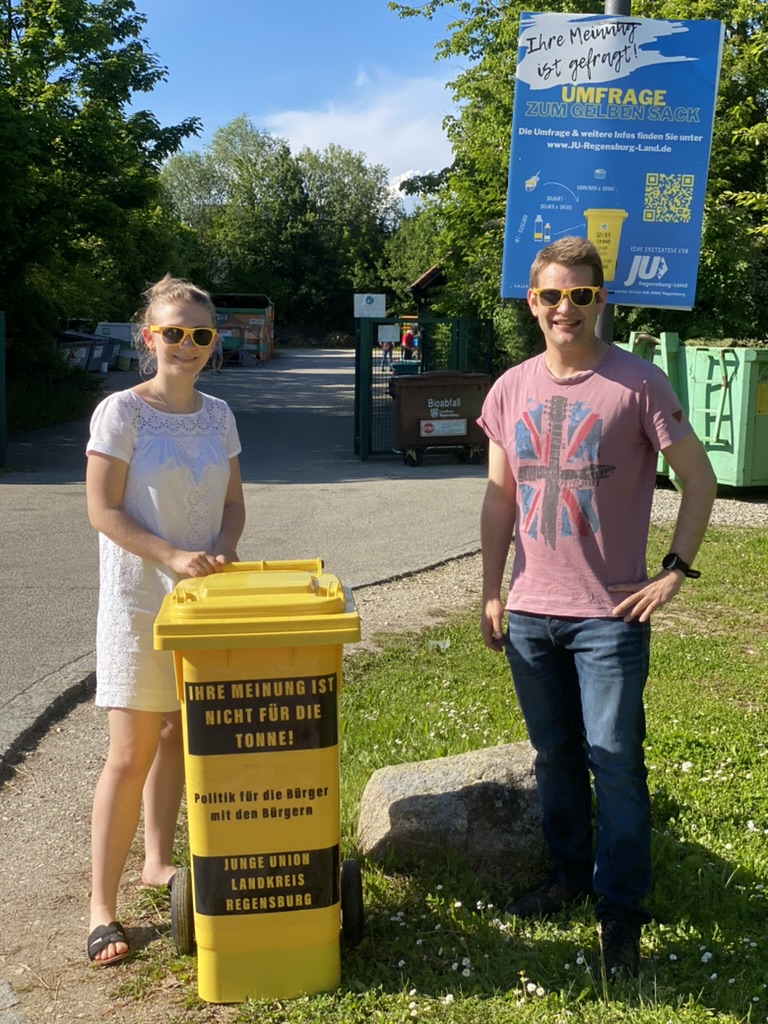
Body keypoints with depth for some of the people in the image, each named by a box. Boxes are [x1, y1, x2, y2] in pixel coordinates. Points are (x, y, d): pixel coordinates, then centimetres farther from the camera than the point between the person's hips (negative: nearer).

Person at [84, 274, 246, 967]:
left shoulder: (218, 415, 5)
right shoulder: (121, 412, -11)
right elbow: (103, 509, -13)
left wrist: (221, 552, -8)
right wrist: (172, 556, -23)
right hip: (139, 604, -5)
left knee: (176, 735, 16)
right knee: (131, 755, -4)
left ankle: (158, 862, 35)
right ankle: (102, 909, 8)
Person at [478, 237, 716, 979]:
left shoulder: (638, 383, -9)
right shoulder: (511, 390, 4)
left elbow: (699, 480, -3)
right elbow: (499, 497, 10)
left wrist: (675, 570, -9)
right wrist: (491, 592, 8)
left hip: (611, 614, -4)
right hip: (531, 612, 4)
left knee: (615, 763, 1)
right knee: (554, 758, 16)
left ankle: (621, 911, 17)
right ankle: (568, 874, 34)